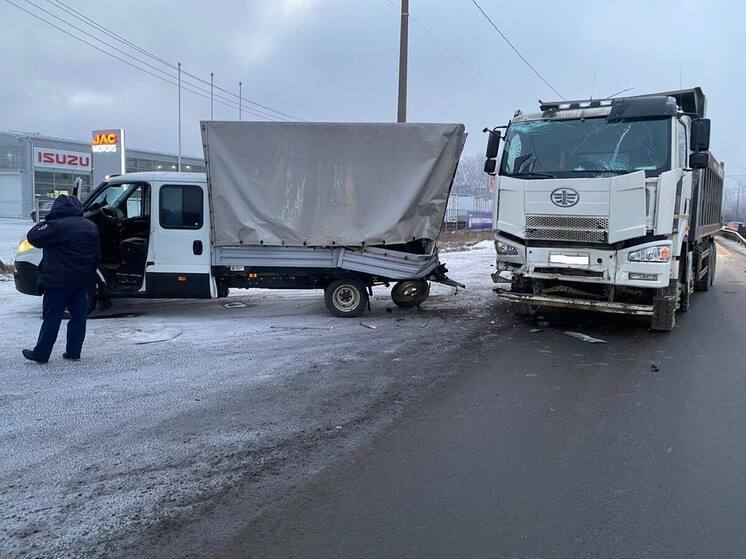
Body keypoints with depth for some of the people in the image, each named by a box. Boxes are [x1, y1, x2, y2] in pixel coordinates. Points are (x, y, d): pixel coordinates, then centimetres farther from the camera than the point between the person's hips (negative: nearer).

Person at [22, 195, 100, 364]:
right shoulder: (91, 227, 11)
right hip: (83, 282, 6)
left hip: (59, 282, -6)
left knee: (52, 318, 0)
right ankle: (74, 352, 14)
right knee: (78, 317, 10)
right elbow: (97, 255, 16)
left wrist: (46, 222, 5)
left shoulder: (58, 225, -13)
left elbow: (33, 237, -11)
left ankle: (41, 354, 8)